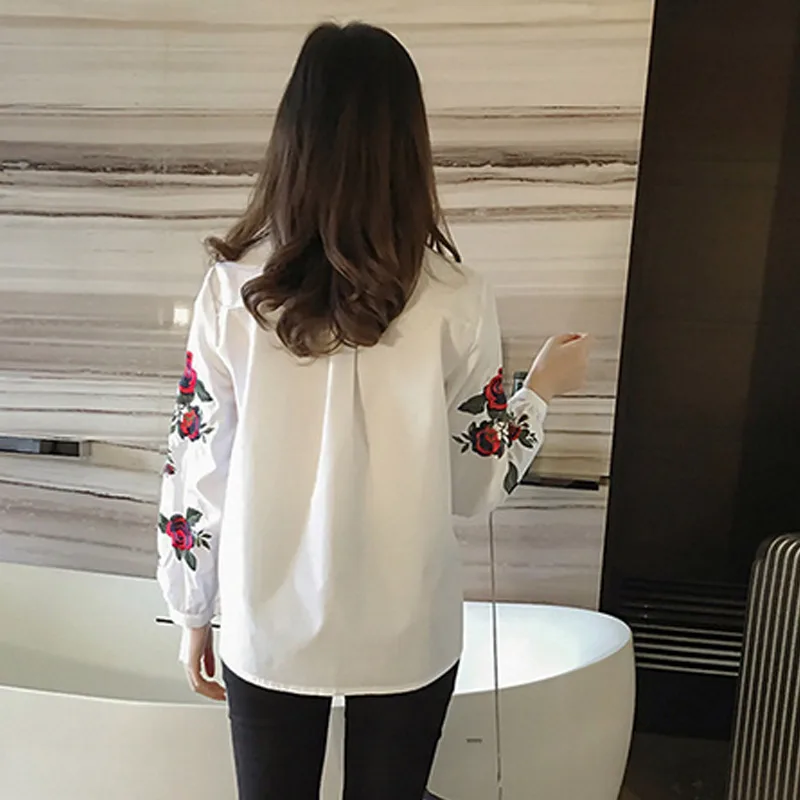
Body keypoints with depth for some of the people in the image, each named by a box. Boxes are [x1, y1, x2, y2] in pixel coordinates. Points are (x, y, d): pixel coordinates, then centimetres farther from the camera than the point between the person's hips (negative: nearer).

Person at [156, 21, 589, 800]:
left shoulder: (233, 289, -13)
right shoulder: (454, 302, -16)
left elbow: (196, 470, -7)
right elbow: (477, 486, -7)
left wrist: (193, 613, 8)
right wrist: (542, 388, 10)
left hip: (270, 626, 1)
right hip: (404, 630, 0)